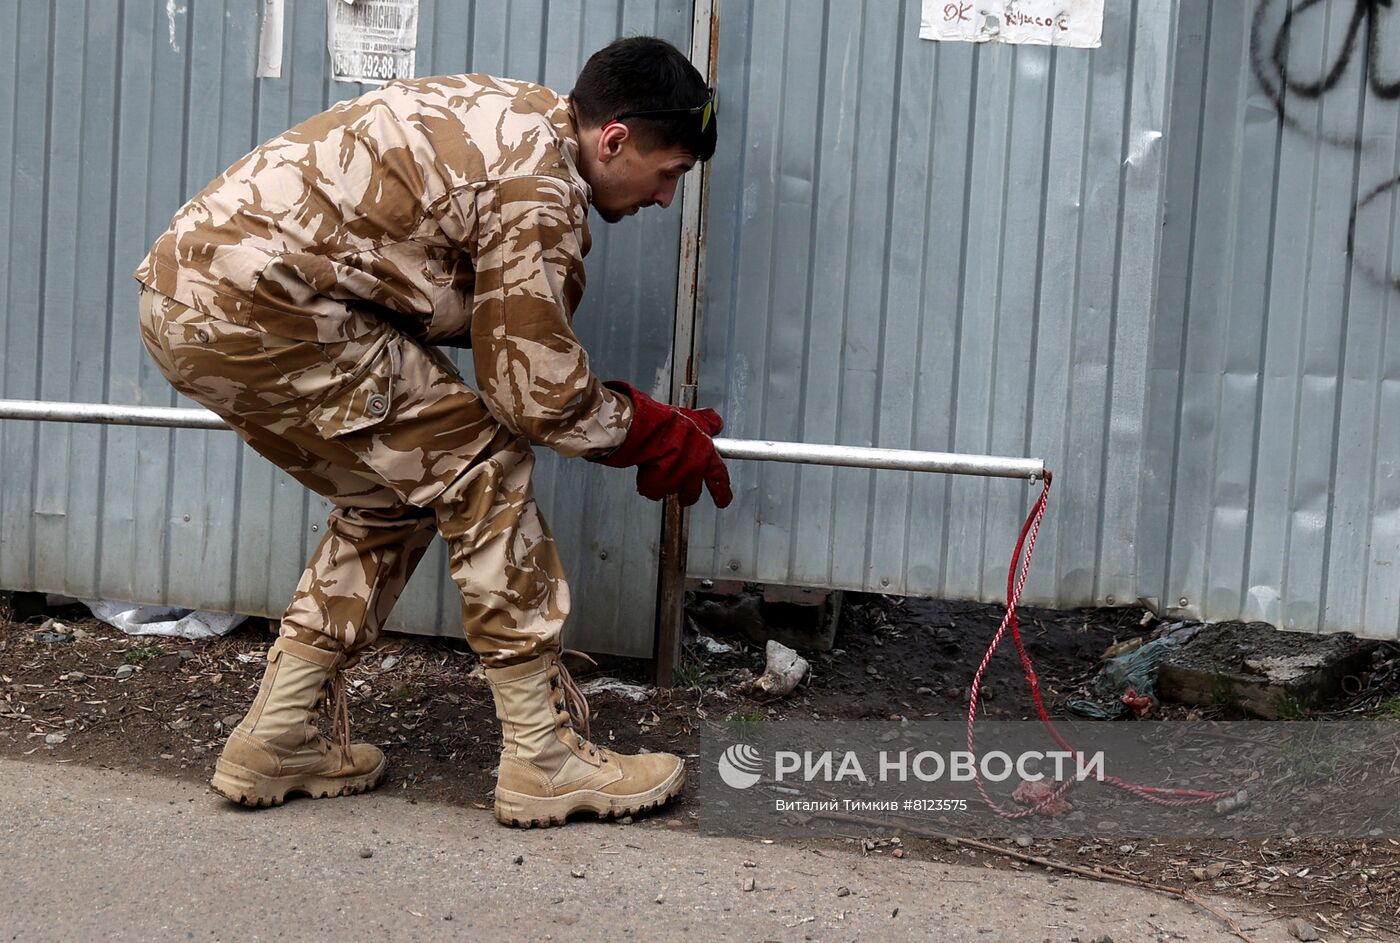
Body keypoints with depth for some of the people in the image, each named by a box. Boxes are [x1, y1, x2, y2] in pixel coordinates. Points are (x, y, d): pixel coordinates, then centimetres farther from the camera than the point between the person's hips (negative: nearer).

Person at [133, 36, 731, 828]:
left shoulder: (510, 115, 16)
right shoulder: (537, 187, -13)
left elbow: (503, 344, 23)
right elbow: (539, 393, -8)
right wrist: (654, 435, 7)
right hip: (257, 307, -10)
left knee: (393, 493, 18)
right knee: (482, 473, -3)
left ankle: (276, 741, 24)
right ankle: (547, 758, 3)